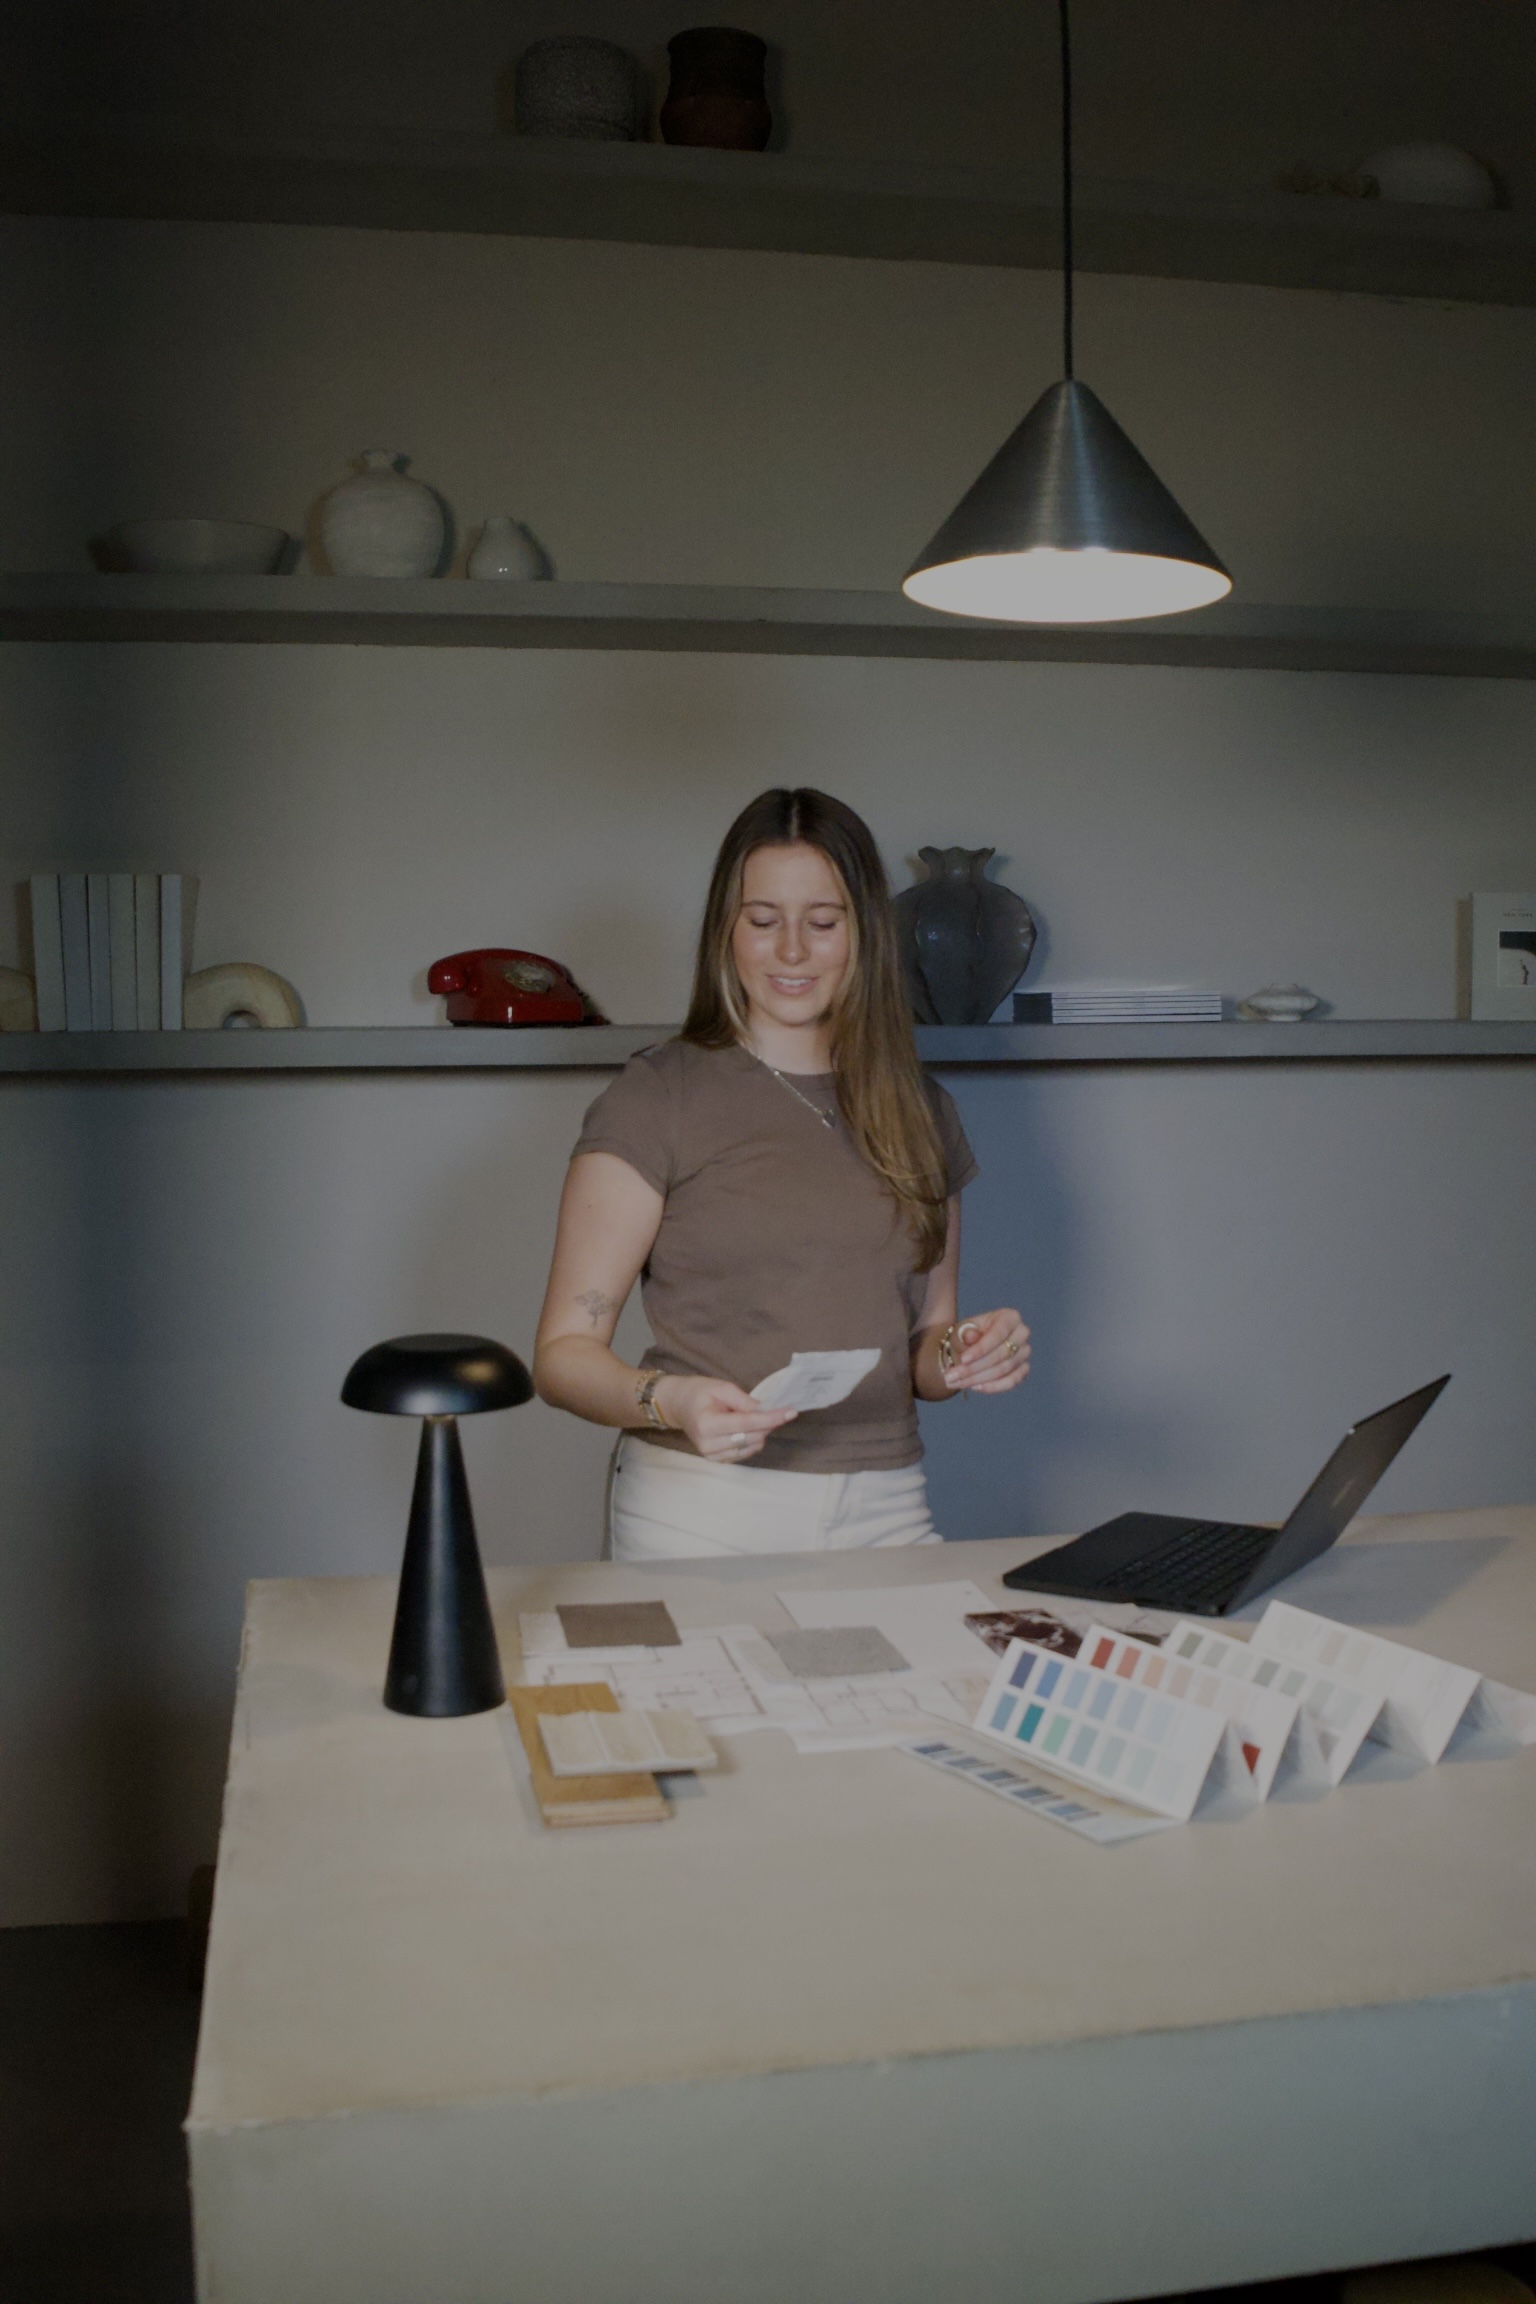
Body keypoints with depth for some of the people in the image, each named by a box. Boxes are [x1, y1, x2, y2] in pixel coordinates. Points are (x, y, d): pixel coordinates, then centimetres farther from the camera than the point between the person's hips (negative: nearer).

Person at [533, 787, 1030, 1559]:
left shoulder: (920, 1112, 13)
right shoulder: (657, 1096, -1)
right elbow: (565, 1350, -4)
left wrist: (960, 1355, 0)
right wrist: (669, 1400, -22)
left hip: (884, 1515, 3)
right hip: (700, 1512, -3)